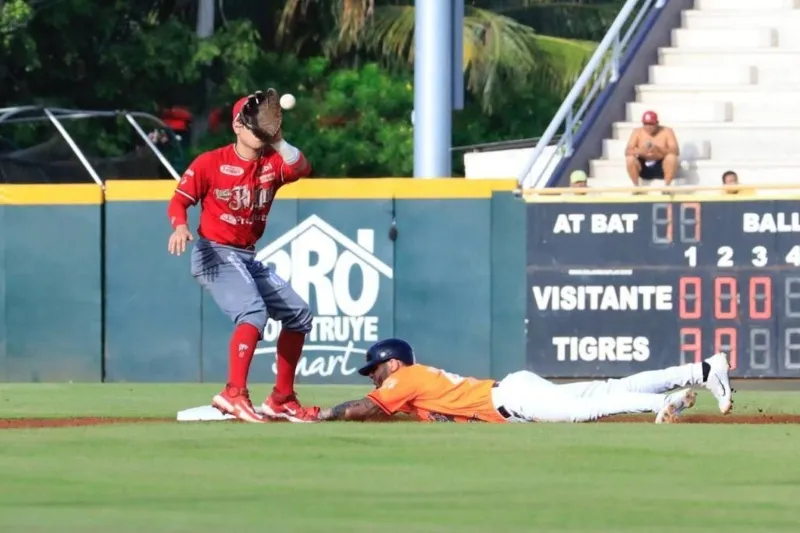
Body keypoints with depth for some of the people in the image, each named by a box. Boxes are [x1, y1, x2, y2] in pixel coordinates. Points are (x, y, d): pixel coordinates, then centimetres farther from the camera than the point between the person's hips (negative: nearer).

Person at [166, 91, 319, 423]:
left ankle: (281, 399, 18)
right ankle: (234, 394, -41)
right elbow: (179, 200, -7)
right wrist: (180, 226, -26)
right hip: (215, 254, -8)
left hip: (248, 258, 8)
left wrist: (277, 141, -23)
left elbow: (302, 169, -15)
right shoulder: (211, 163, -8)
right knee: (254, 310, -31)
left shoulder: (273, 163, 4)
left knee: (298, 315, 10)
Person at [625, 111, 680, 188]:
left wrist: (659, 150, -32)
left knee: (671, 157, -32)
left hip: (661, 167, -1)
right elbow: (627, 151, -11)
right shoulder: (637, 132, -2)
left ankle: (666, 186, -21)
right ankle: (636, 186, -15)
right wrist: (640, 151, -33)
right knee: (630, 159, -28)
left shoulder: (666, 132, -5)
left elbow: (676, 152, -15)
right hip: (644, 167, 1)